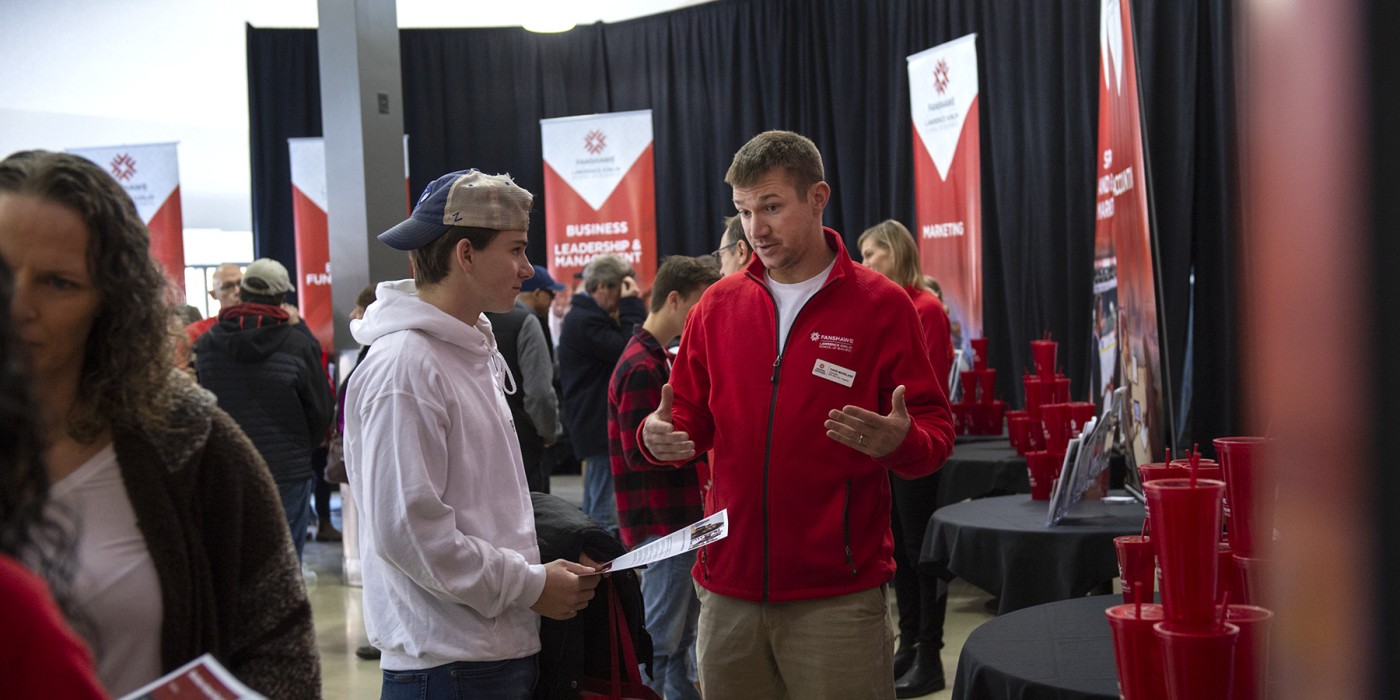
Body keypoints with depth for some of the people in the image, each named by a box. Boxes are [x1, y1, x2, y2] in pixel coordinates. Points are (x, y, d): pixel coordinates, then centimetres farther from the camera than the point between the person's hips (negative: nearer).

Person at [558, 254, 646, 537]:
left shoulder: (584, 317, 19)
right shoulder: (585, 321, -15)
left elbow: (622, 345, 19)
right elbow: (629, 351, -23)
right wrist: (631, 305, -17)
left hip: (597, 426, 11)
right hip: (602, 428, -11)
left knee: (594, 508, 19)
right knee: (606, 513, -10)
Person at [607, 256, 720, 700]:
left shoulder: (658, 359, 14)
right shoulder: (642, 367, -17)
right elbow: (640, 452, -22)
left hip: (679, 516, 10)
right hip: (661, 522, -10)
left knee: (683, 634, 18)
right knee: (660, 641, -1)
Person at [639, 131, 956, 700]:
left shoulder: (882, 305, -4)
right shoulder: (719, 304, 6)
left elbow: (936, 431, -3)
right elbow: (691, 417, 13)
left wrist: (900, 441, -25)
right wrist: (660, 435, -9)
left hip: (838, 594, -3)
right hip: (728, 588, 4)